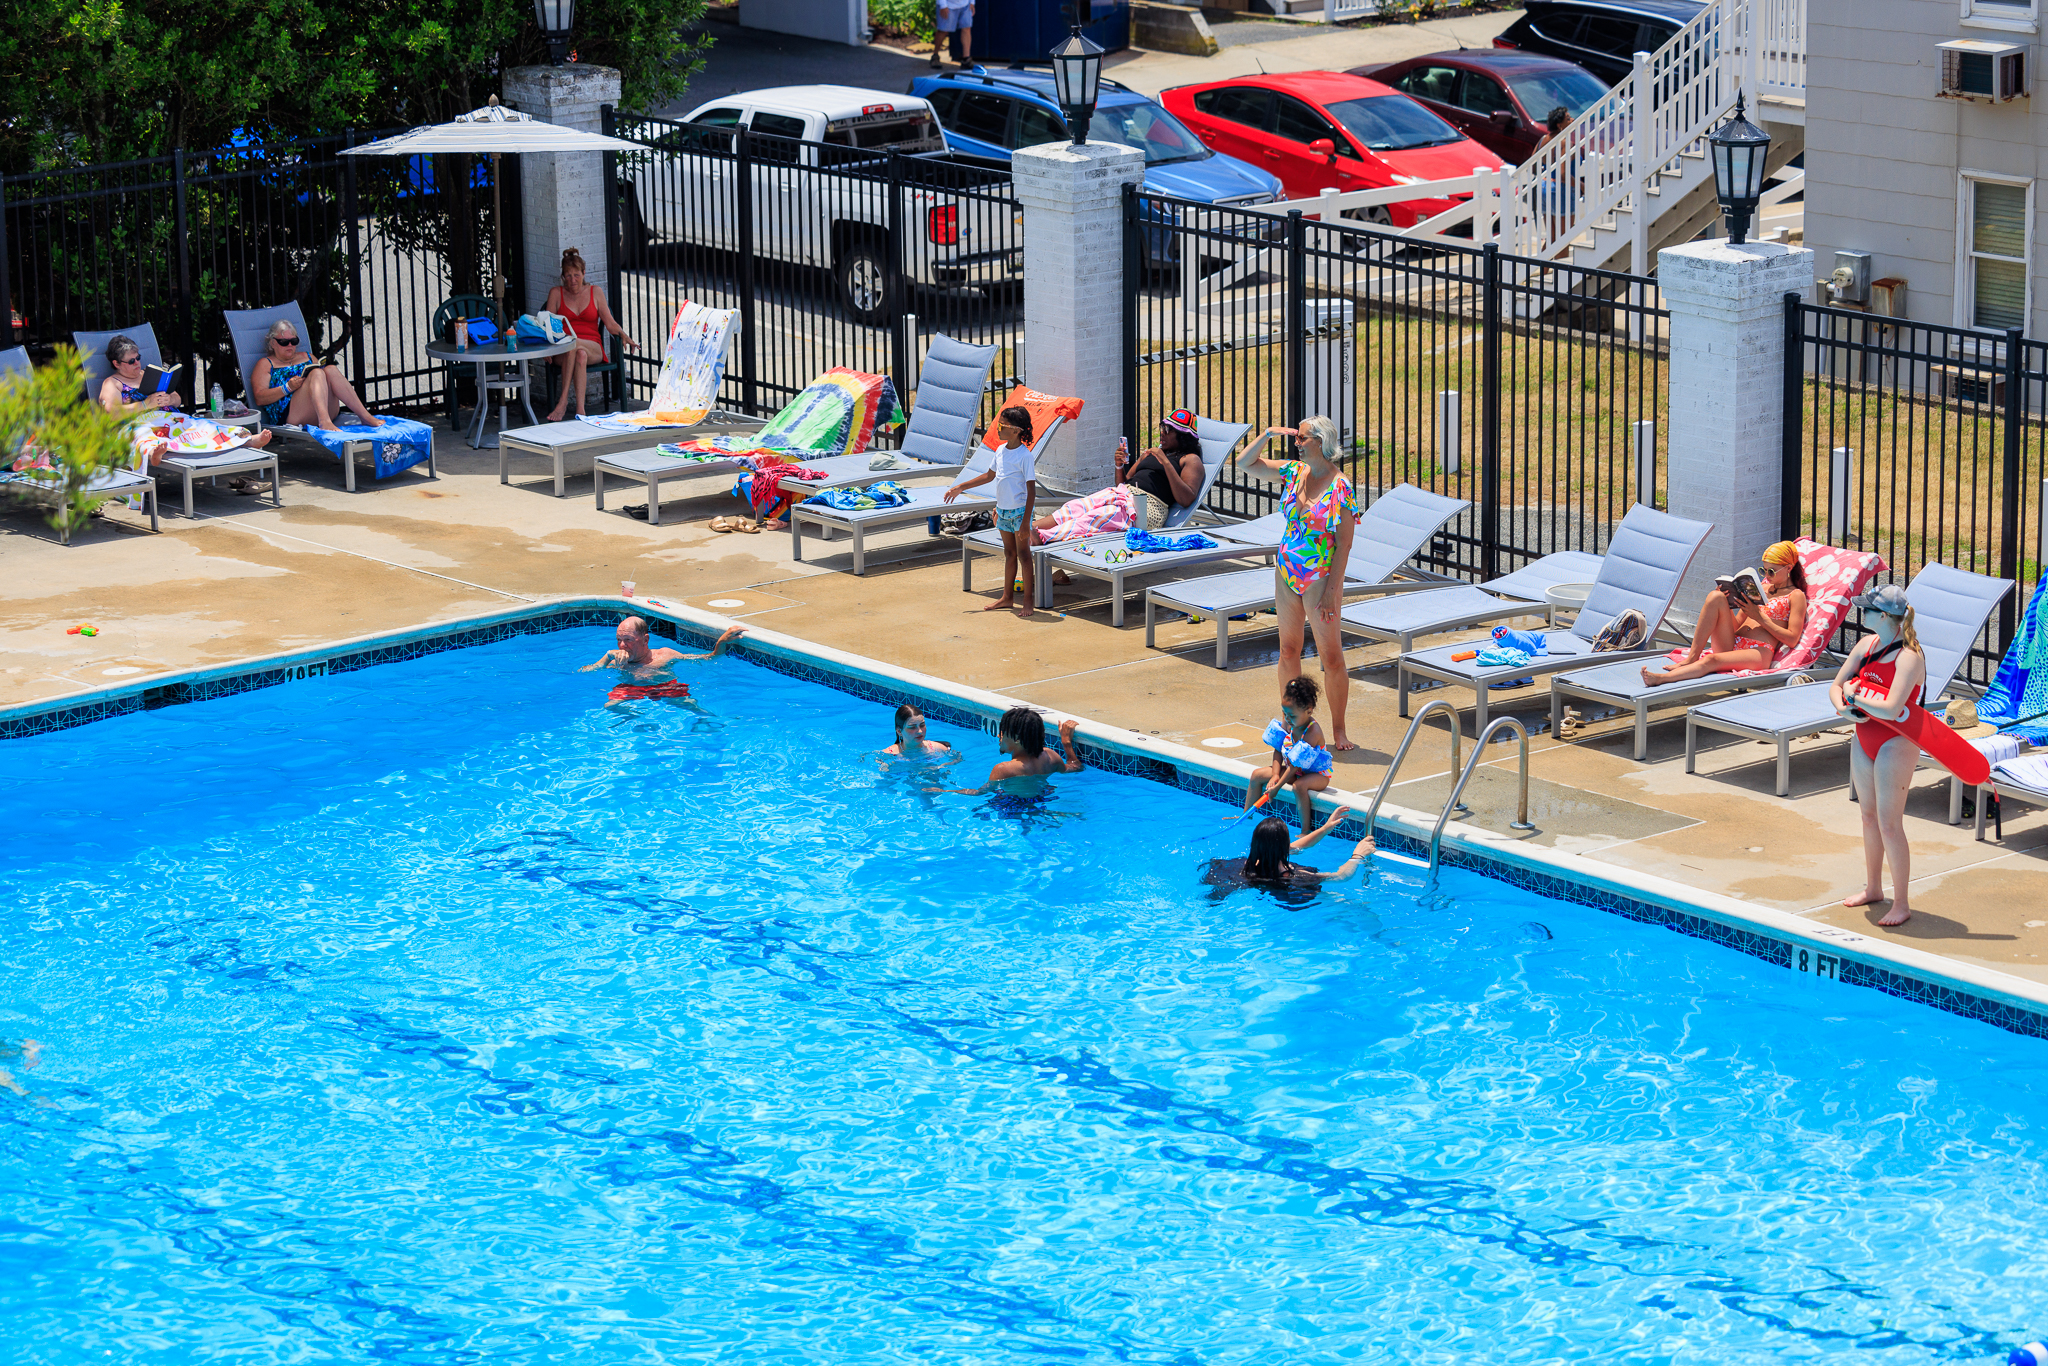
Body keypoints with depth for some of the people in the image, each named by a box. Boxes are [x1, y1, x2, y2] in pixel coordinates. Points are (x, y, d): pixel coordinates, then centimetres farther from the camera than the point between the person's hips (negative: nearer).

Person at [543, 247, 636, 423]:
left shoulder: (595, 292, 15)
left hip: (593, 349, 0)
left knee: (573, 344, -38)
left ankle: (563, 402, -43)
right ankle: (580, 409, -47)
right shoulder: (556, 293, 14)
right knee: (580, 355, -39)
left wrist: (623, 335, -12)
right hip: (562, 351, 0)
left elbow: (610, 323, 10)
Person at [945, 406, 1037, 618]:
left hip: (1019, 510, -7)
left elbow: (1031, 491, -17)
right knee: (1009, 553, 16)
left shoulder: (1025, 455, -18)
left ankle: (1028, 600, 5)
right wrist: (961, 488, 24)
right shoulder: (1001, 451, 5)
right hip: (1003, 510, 7)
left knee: (1023, 554, -1)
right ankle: (1007, 597, 24)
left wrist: (1026, 522, -20)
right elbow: (989, 475, 21)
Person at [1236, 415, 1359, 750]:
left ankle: (1339, 731, 7)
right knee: (1288, 650, 11)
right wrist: (1268, 434, -5)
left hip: (1321, 579, -6)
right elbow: (1242, 461, 10)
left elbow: (1344, 544, -15)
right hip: (1286, 572, 6)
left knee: (1331, 656, -2)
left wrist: (1332, 590, -18)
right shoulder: (1295, 472, 3)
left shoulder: (1340, 488, -15)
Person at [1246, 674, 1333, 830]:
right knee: (1257, 776, 3)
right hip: (1293, 770, 8)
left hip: (1316, 774, -8)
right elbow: (1278, 750, -1)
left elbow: (1296, 764, -30)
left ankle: (1305, 830, -33)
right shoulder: (1287, 723, -10)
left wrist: (1278, 786, -27)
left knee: (1299, 786, -40)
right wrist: (1275, 775, -14)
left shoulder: (1312, 732, -32)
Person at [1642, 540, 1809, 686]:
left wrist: (1760, 617, -8)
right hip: (1732, 643, 6)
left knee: (1711, 661, -36)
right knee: (1715, 597, -18)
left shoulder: (1796, 596, 8)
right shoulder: (1761, 588, 27)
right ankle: (1692, 657, -24)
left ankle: (1660, 678, -56)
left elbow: (1792, 639, -4)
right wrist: (1726, 606, 3)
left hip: (1759, 652, -6)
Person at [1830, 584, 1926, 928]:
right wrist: (1844, 706, -14)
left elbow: (1890, 709, -31)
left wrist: (1855, 695, -16)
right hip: (1864, 738, 8)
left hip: (1894, 744, -8)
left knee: (1889, 824, -5)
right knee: (1869, 815, 19)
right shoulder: (1866, 645, 2)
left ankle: (1901, 905, 4)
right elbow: (1836, 686, 8)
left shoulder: (1909, 657, -23)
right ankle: (1873, 889, 35)